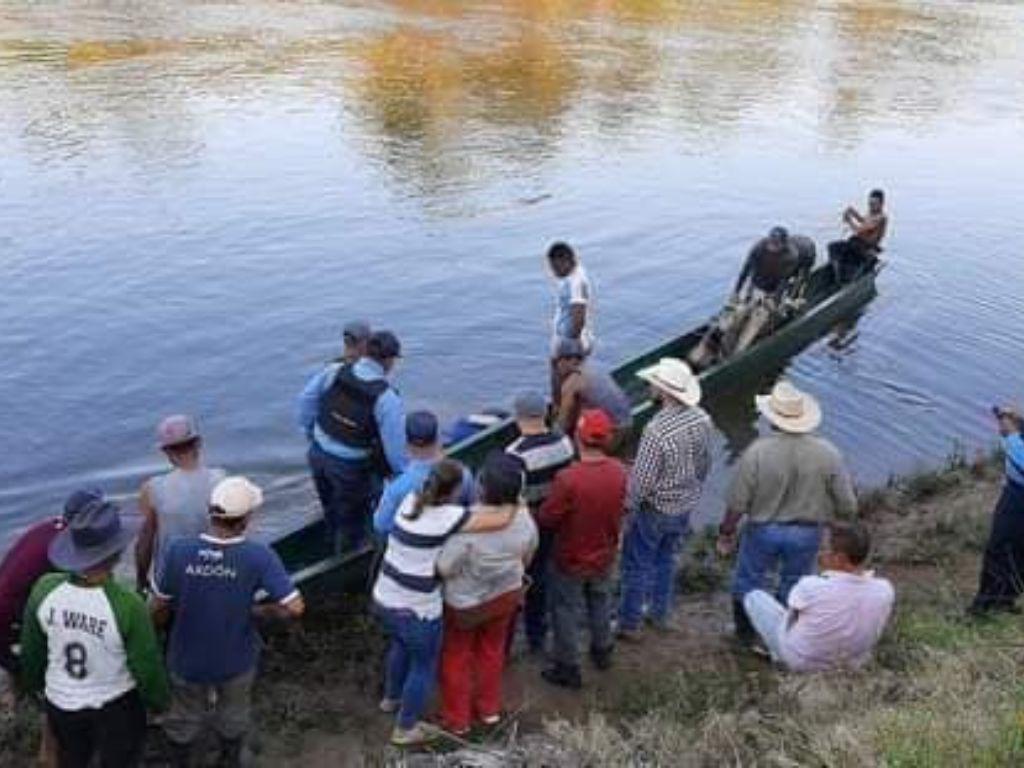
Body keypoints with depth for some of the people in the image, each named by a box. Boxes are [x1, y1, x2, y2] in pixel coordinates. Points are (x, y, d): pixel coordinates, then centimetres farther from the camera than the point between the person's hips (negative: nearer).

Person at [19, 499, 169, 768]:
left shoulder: (45, 588, -22)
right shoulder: (128, 605, -34)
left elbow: (31, 648, -4)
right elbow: (147, 666, -19)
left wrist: (32, 682, 17)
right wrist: (158, 702, 2)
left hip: (60, 703, 4)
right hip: (117, 706, -4)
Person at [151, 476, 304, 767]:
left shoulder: (179, 550, -24)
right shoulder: (259, 556, -29)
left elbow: (159, 608, -12)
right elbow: (295, 607, -28)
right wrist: (257, 611, -9)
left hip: (187, 659, 1)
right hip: (236, 660, -1)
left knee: (183, 719, 29)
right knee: (233, 715, 30)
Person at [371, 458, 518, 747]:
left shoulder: (411, 501, -4)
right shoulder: (448, 516, -24)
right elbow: (501, 520, -22)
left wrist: (486, 506, -2)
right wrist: (513, 503, -4)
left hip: (384, 599, 7)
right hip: (416, 611, -7)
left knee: (401, 645, 36)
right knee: (423, 666, 20)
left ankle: (391, 697, 59)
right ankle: (405, 728, 38)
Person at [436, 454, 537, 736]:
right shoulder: (524, 519, -20)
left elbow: (444, 569, -28)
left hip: (466, 603, -4)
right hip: (507, 595, 4)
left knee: (456, 657, 20)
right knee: (492, 650, 28)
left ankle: (456, 720, 36)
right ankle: (489, 709, 46)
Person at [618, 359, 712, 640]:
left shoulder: (657, 430, -32)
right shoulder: (702, 419, -11)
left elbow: (642, 479, -25)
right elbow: (705, 464, 4)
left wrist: (627, 506, -9)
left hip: (655, 509, -7)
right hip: (686, 506, 7)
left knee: (637, 565, 11)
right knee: (666, 559, 25)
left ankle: (629, 624, 24)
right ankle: (660, 614, 40)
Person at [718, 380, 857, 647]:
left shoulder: (757, 452, -23)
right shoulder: (827, 453, -18)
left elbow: (737, 503, -16)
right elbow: (847, 505, -10)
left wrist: (726, 532, 0)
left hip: (763, 530, -1)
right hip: (807, 533, 1)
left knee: (748, 581, 23)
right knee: (794, 587, 23)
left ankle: (745, 635, 42)